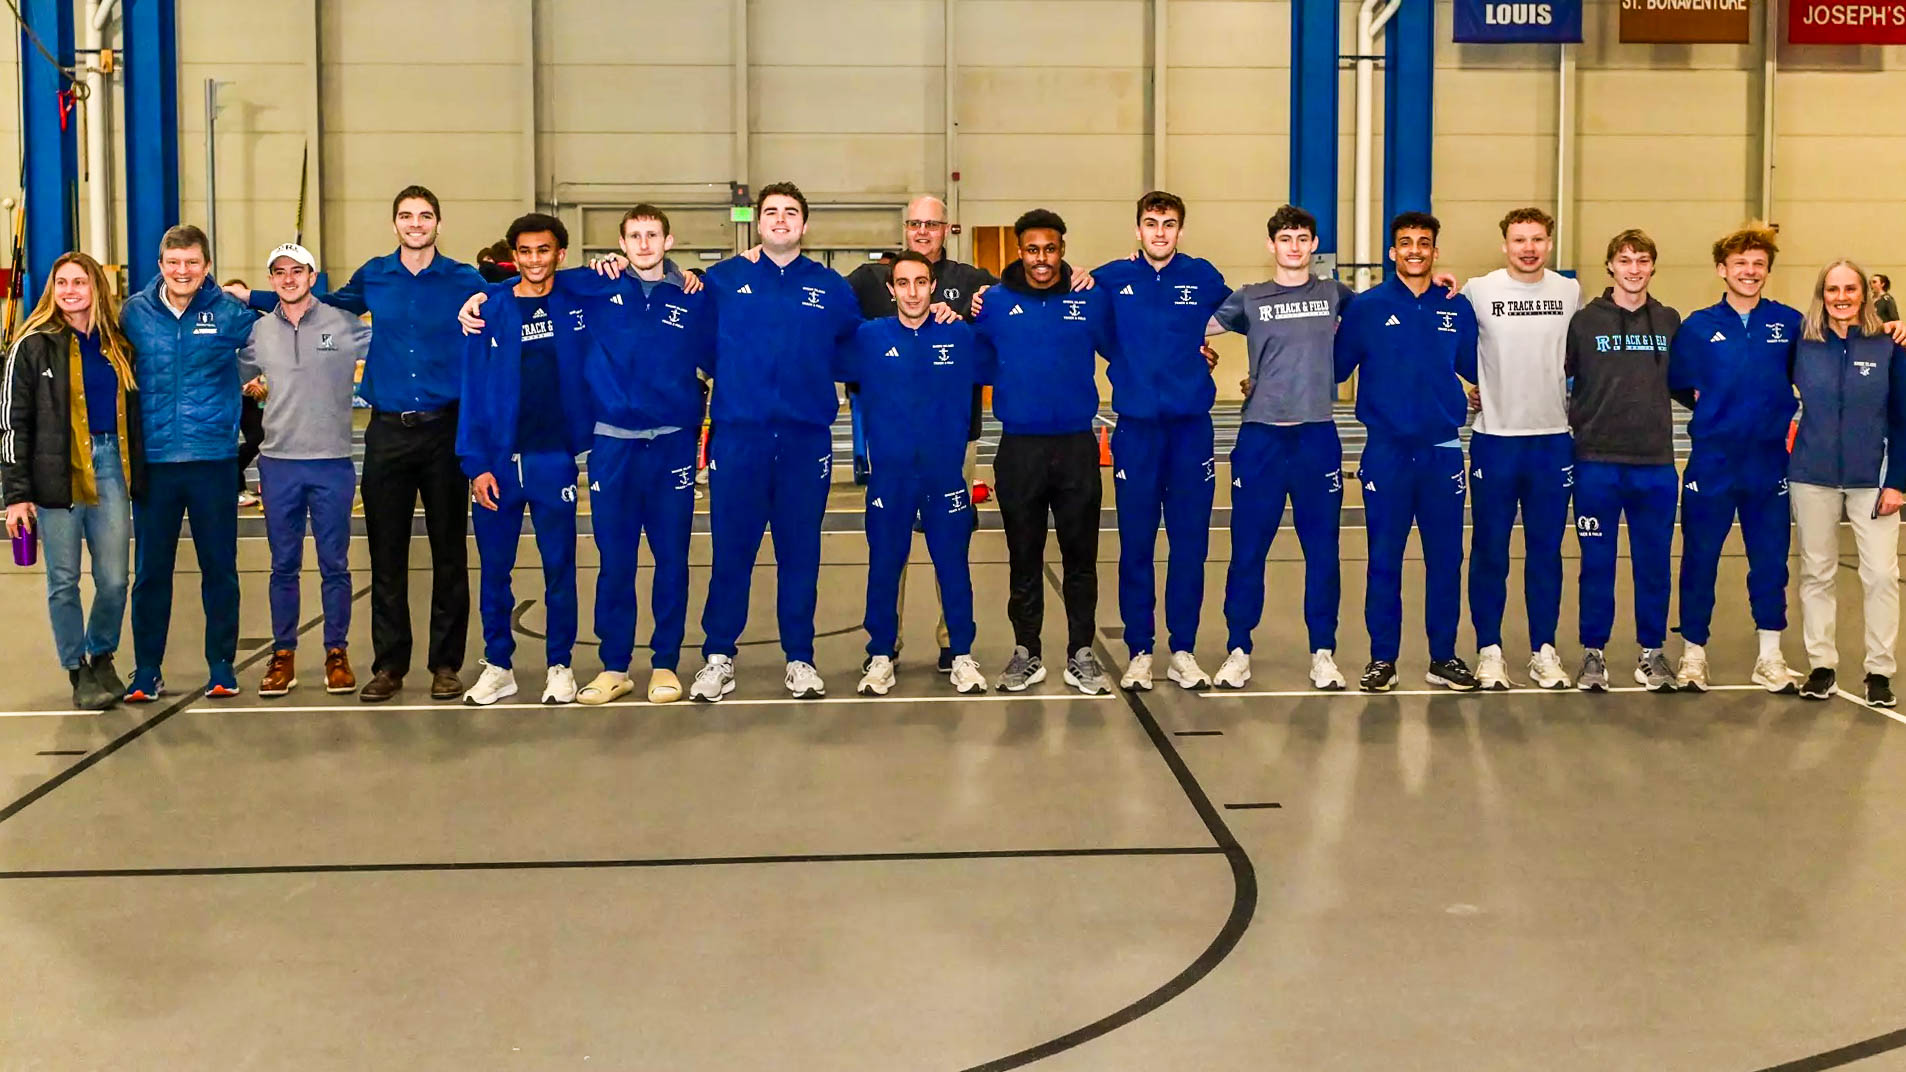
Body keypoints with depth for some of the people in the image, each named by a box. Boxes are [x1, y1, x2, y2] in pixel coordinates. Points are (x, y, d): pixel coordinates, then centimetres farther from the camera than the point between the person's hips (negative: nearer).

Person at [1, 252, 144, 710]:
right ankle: (78, 670, 16)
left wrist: (139, 479, 11)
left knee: (114, 579, 2)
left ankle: (102, 657, 25)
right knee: (63, 580, 2)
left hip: (110, 466, 3)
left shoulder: (117, 346, 12)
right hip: (57, 475, -3)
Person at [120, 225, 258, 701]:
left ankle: (222, 666, 18)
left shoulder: (230, 313, -1)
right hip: (154, 460, 1)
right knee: (150, 571, 7)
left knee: (220, 567, 7)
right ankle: (146, 671, 16)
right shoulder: (135, 312, 2)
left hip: (213, 458, -1)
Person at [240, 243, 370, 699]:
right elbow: (237, 374, 23)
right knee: (283, 566, 8)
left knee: (334, 564, 4)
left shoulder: (343, 324, -2)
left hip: (332, 461, -2)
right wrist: (252, 387, 11)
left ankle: (337, 653, 14)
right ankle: (283, 655, 15)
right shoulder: (256, 331, 8)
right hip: (278, 462, 2)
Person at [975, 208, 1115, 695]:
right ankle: (1026, 654, 21)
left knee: (1081, 556, 7)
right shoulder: (995, 302, 1)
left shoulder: (1091, 300, 1)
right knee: (1024, 558, 9)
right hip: (1019, 448, 0)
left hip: (1077, 446, 0)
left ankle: (1082, 654, 18)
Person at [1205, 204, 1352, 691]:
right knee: (1248, 548, 2)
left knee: (1322, 548, 5)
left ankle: (1323, 653, 15)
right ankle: (1238, 650, 12)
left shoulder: (1334, 295, 9)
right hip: (1261, 436, -1)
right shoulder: (1249, 299, 6)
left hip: (1318, 435, 1)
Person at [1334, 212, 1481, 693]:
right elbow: (1334, 367, 0)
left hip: (1442, 450, 2)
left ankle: (1443, 658, 16)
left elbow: (1476, 368, 15)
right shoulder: (1366, 307, 1)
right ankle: (1382, 659, 11)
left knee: (1445, 558, 6)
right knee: (1384, 559, 2)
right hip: (1386, 451, -2)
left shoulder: (1458, 309, 7)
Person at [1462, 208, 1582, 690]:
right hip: (1494, 438, -2)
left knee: (1546, 550, 7)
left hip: (1553, 438, 2)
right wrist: (1463, 393, -3)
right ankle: (1489, 650, 10)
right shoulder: (1478, 290, -3)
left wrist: (1576, 403, 12)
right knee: (1490, 549, 2)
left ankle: (1544, 651, 15)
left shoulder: (1570, 291, 5)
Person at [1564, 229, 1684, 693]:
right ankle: (1593, 653, 15)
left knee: (1654, 564, 7)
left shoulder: (1670, 322, 8)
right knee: (1597, 563, 5)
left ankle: (1652, 652, 18)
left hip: (1656, 463, 2)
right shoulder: (1584, 321, 1)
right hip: (1597, 462, -2)